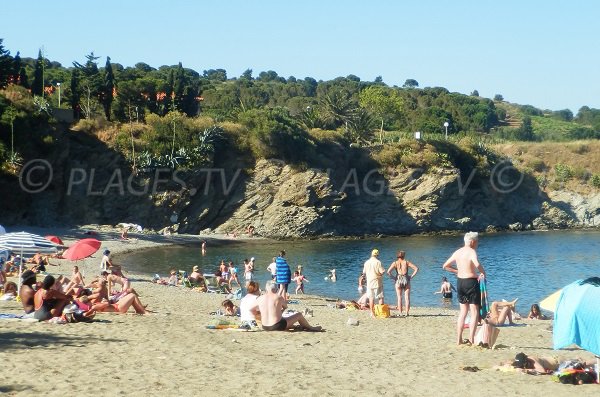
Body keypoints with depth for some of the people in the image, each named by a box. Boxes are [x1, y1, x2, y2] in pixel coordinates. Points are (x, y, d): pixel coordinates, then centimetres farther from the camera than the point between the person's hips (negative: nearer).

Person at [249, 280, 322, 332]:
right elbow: (285, 307, 6)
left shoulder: (260, 298, -2)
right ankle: (310, 328, 40)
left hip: (265, 327, 6)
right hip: (277, 326, -6)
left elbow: (251, 309, 6)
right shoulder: (279, 298, -12)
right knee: (299, 315, 14)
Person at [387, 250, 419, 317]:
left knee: (399, 298, 6)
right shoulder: (407, 262, 3)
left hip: (398, 280, 0)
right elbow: (416, 268, -1)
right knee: (407, 298, 3)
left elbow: (388, 272, -10)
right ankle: (407, 313, -1)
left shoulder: (395, 263, 1)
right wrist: (411, 276, 2)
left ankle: (400, 313, 3)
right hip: (406, 280, 0)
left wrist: (393, 277, 1)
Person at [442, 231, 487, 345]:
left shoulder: (457, 252, 9)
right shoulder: (471, 252, -13)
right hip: (471, 282, -7)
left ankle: (459, 339, 16)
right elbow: (477, 264, -33)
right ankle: (471, 339, -7)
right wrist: (483, 272, -15)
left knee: (463, 311, 17)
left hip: (460, 282, 7)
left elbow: (445, 266, 16)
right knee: (474, 312, -1)